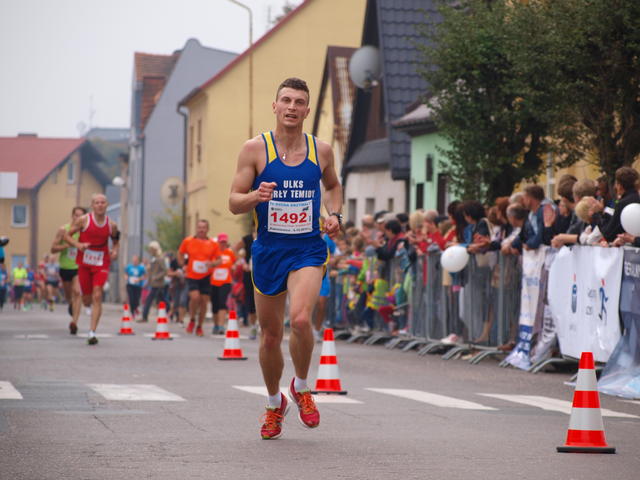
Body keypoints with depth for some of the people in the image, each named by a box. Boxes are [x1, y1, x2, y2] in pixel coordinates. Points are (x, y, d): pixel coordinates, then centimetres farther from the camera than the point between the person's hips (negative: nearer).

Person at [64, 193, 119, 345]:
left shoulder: (111, 225, 2)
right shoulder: (83, 220, -5)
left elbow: (115, 240, 20)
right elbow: (67, 235, 1)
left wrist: (115, 250, -2)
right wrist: (78, 245, -17)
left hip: (101, 265, 0)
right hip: (84, 264, 0)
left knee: (97, 297, -14)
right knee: (87, 300, 7)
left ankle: (92, 332, -13)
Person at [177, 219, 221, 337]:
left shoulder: (213, 244, 0)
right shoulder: (188, 241, 0)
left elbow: (219, 260, 5)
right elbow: (180, 253, 16)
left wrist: (212, 263, -16)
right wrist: (182, 264, 2)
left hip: (206, 277, 2)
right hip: (192, 276, -1)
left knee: (204, 301, 2)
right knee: (195, 297, -21)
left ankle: (199, 327, 19)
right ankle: (192, 320, 5)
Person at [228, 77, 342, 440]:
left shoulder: (321, 150, 3)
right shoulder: (255, 148, -3)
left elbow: (333, 186, 23)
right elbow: (234, 203, -2)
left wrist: (335, 214, 4)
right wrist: (256, 196, -24)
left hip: (308, 249, -1)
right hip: (268, 250, 1)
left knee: (301, 319, -25)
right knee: (270, 335, 10)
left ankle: (302, 388, 2)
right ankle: (275, 404, 34)